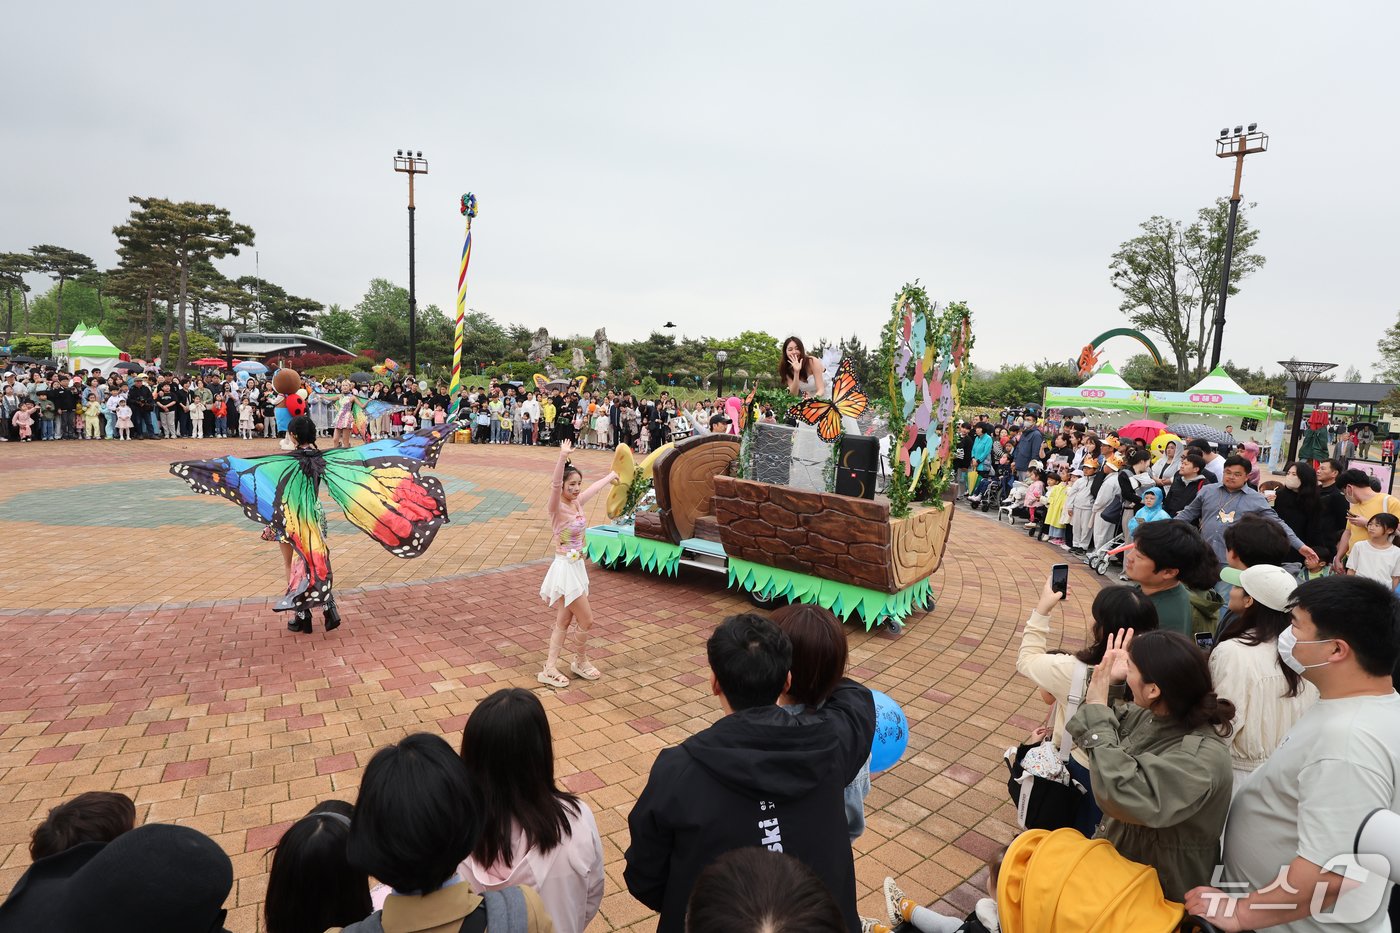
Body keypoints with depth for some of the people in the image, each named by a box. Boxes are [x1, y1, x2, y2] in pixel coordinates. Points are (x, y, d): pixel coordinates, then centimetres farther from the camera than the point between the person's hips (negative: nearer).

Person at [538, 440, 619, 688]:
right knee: (586, 620, 1)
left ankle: (550, 669, 21)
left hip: (577, 566, 8)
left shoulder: (576, 503, 4)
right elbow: (555, 485, -37)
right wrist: (563, 457, -52)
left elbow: (594, 488, 23)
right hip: (565, 568, -8)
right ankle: (581, 662, 24)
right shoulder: (557, 507, -17)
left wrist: (610, 476, 41)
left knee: (563, 621, 13)